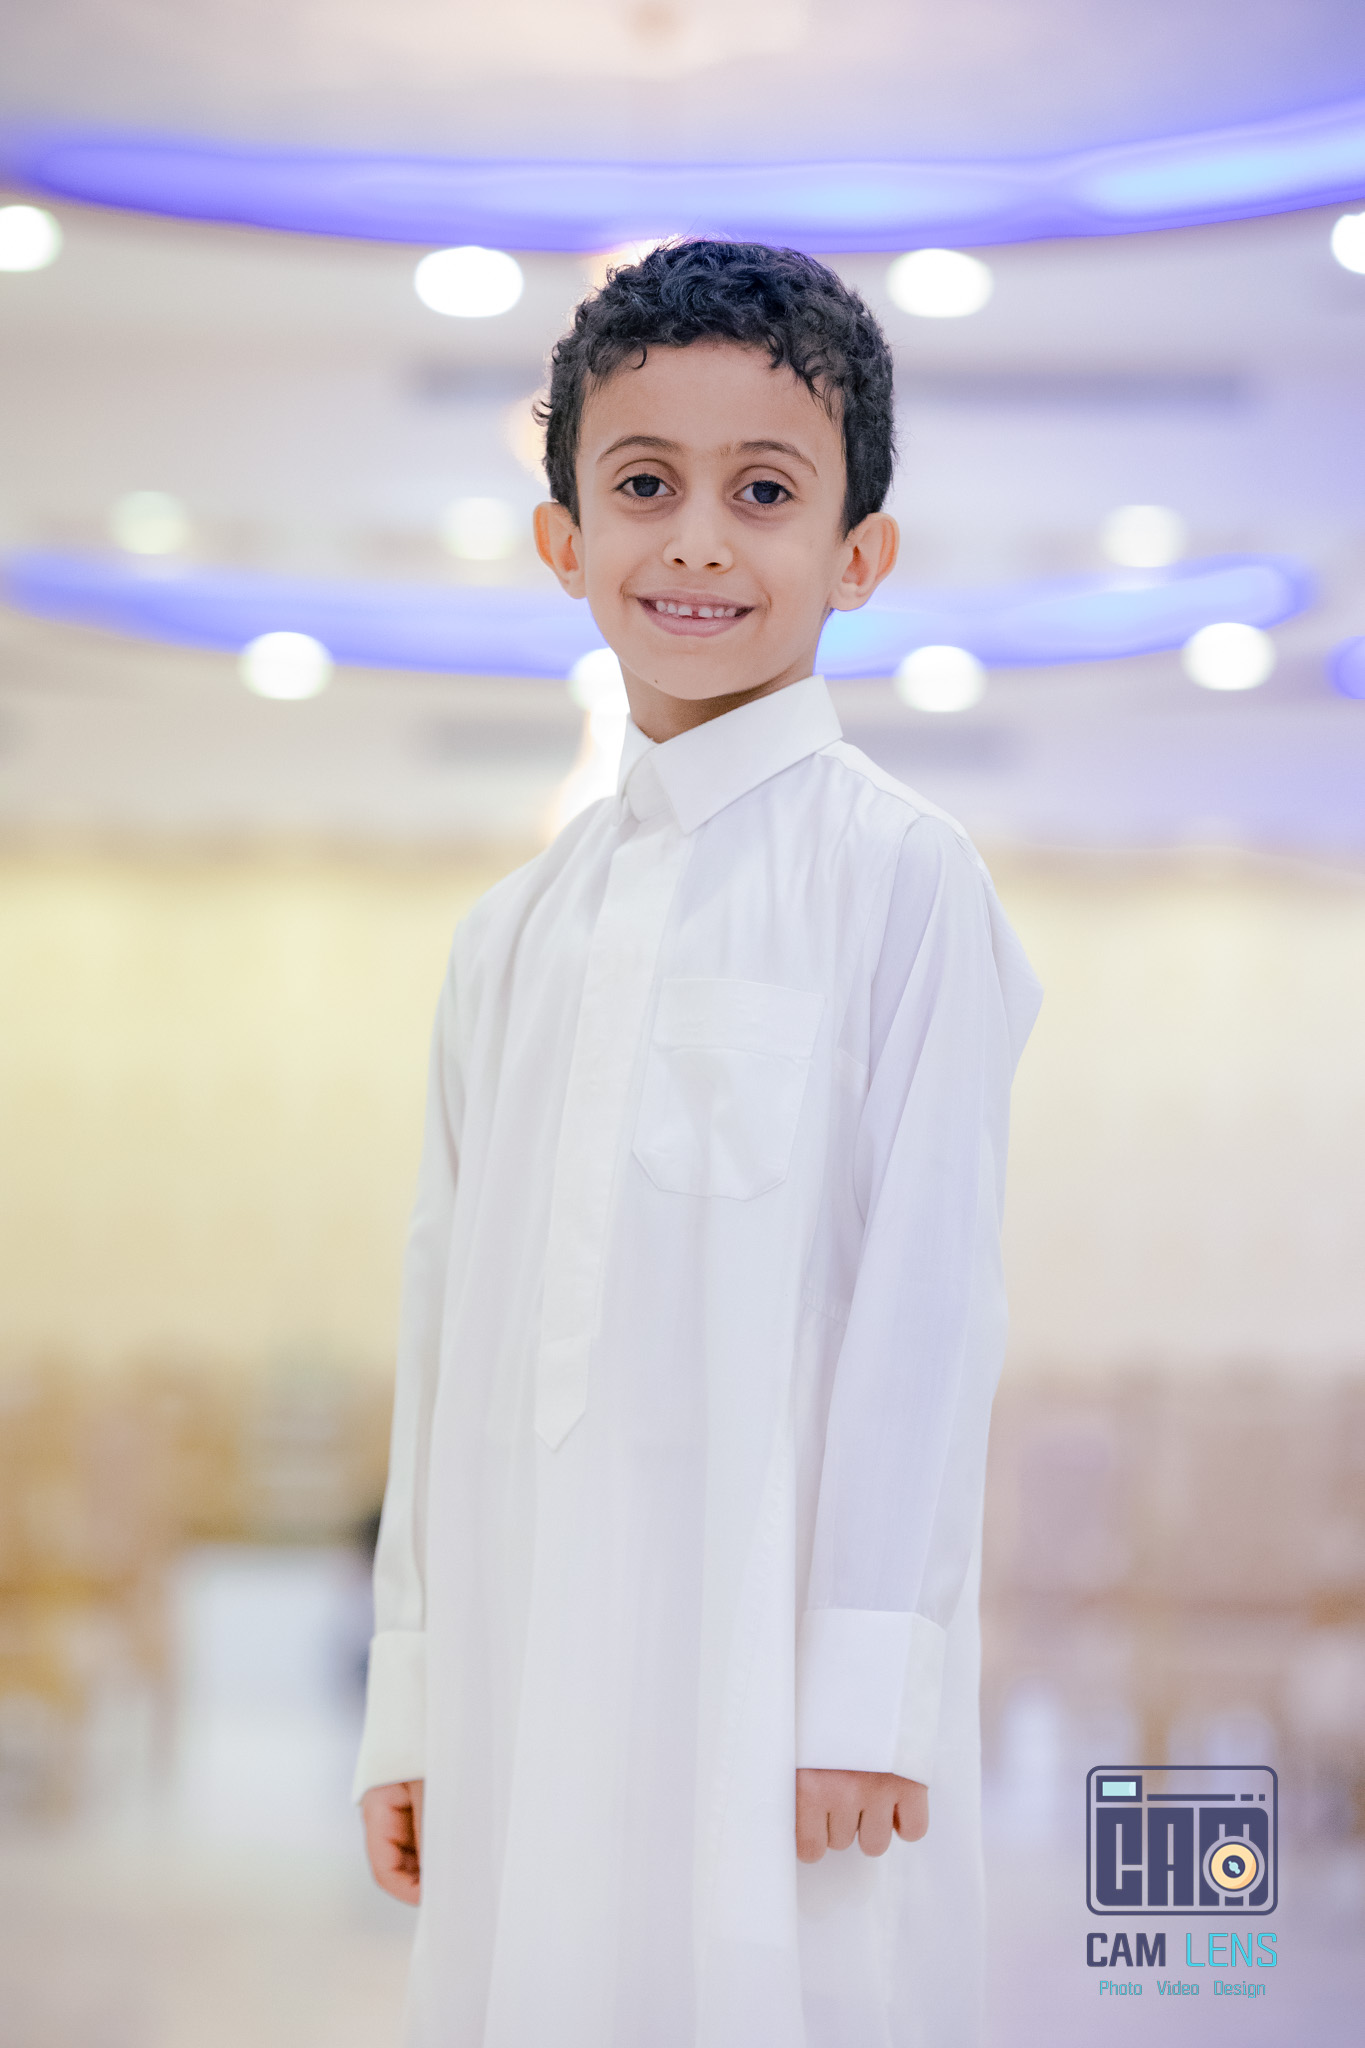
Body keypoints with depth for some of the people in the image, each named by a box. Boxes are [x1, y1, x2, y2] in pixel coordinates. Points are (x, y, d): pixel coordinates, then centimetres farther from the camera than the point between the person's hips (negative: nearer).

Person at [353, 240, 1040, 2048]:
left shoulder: (899, 876, -3)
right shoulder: (514, 930, 14)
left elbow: (924, 1288, -8)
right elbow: (450, 1312, 15)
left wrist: (864, 1691, -12)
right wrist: (410, 1698, 13)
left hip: (773, 1653, -5)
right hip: (531, 1684, 5)